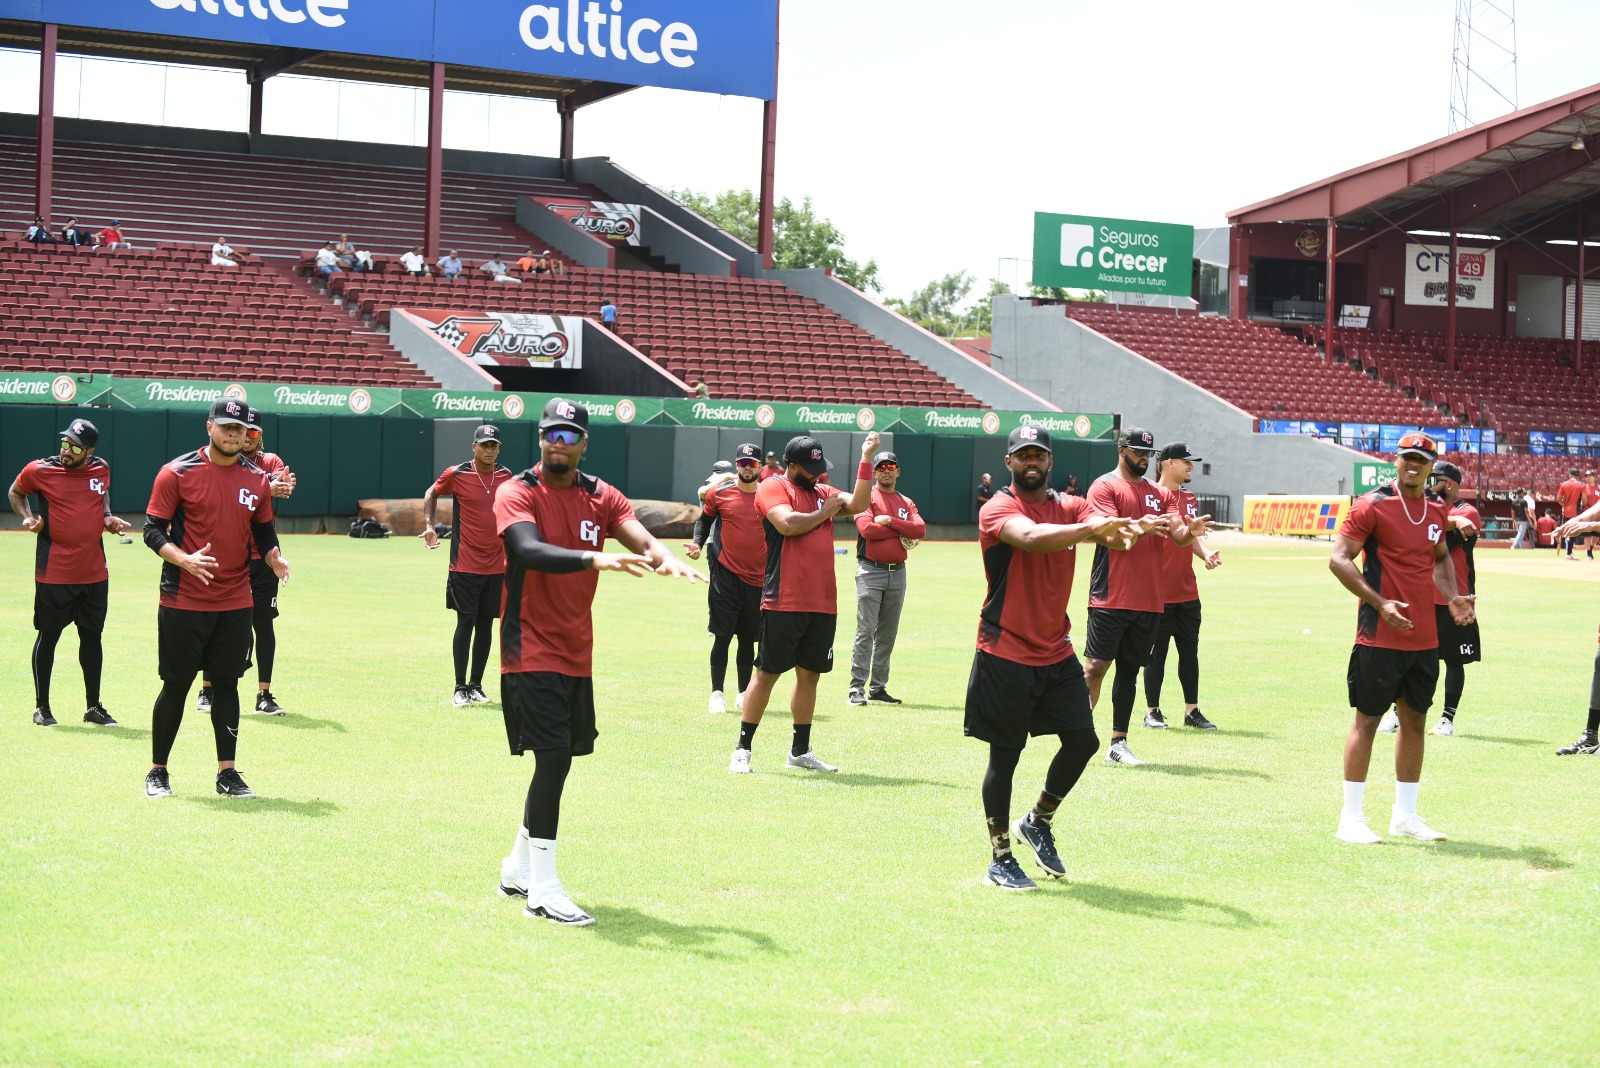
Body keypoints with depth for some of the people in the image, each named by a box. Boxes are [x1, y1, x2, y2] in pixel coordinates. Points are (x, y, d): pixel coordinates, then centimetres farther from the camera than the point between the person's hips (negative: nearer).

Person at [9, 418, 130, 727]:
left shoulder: (101, 469, 3)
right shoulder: (40, 470, -8)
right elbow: (15, 492, 10)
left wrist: (108, 516, 5)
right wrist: (28, 517, -7)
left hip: (94, 572, 4)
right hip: (54, 572, -4)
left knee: (92, 637, 11)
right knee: (48, 636, 4)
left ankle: (93, 707, 21)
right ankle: (41, 707, 15)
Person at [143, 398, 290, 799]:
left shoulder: (257, 481, 7)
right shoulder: (177, 473, -6)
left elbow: (265, 534, 16)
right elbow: (153, 530, -7)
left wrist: (275, 559, -6)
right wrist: (184, 560, -24)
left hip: (235, 604, 4)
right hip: (183, 601, -4)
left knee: (227, 684, 7)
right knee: (176, 686, 2)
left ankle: (227, 773, 14)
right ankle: (157, 772, 14)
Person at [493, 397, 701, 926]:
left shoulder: (600, 497, 7)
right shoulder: (517, 493, -10)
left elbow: (640, 537, -8)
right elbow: (530, 550, -28)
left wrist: (663, 557, -32)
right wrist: (593, 558, -43)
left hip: (577, 652, 6)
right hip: (532, 649, -6)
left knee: (558, 757, 14)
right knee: (554, 756, -14)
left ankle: (520, 867, 30)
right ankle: (542, 889, -9)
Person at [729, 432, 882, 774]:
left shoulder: (823, 492, 16)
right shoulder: (773, 488, -4)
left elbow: (858, 504, 1)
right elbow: (787, 524, -21)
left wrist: (866, 458, -4)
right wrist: (823, 513, -5)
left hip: (823, 605, 6)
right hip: (783, 604, -6)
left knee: (809, 675, 11)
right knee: (767, 673, -3)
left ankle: (801, 751, 20)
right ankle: (742, 749, 3)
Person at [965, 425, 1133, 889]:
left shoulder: (1069, 507, 7)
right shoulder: (998, 510, -11)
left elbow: (1103, 526, -14)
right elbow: (1030, 537, -32)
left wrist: (1124, 528, -38)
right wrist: (1088, 529, -47)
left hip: (1057, 652, 6)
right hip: (1006, 655, -6)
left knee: (1083, 740, 4)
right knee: (1004, 755, 0)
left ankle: (1038, 821, 28)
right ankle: (999, 861, 12)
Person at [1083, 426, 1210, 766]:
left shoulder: (1160, 494, 17)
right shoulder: (1104, 487, -1)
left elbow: (1178, 532, 4)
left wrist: (1190, 530, -20)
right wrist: (1139, 527, -34)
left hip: (1149, 600, 6)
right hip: (1110, 598, -6)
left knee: (1130, 670, 9)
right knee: (1096, 666, -9)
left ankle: (1118, 744, 13)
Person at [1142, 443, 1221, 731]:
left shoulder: (1191, 500, 14)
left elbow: (1192, 537, 18)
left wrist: (1206, 553, -1)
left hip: (1187, 593, 7)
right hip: (1158, 591, -7)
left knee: (1190, 651, 9)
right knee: (1156, 652, 0)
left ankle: (1192, 711, 15)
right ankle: (1152, 711, 8)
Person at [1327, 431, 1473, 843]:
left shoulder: (1437, 510, 12)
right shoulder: (1372, 505, -9)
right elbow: (1339, 559, -13)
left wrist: (1452, 597, 9)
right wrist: (1379, 603, -21)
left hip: (1425, 637, 7)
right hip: (1380, 636, -7)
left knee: (1414, 720, 12)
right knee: (1367, 719, -3)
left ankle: (1405, 816, 22)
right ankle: (1351, 818, 2)